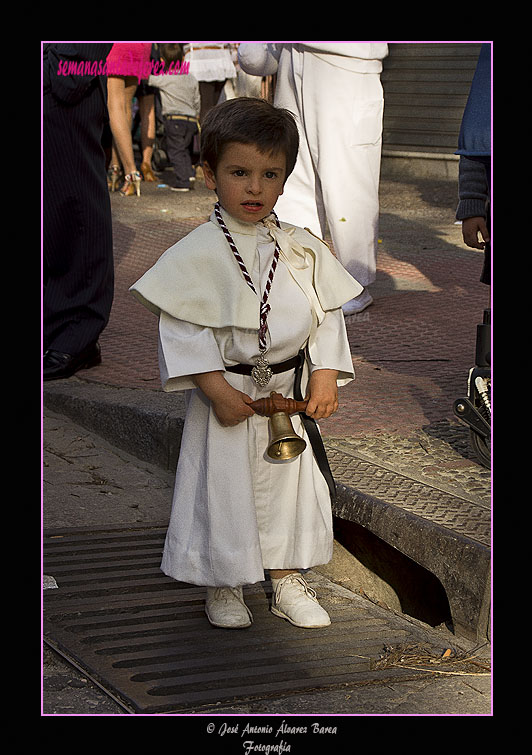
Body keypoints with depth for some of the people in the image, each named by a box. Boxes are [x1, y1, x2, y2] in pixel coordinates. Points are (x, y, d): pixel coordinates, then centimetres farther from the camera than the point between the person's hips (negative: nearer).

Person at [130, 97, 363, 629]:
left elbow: (328, 314, 6)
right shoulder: (195, 254, -11)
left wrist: (325, 376, -4)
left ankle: (288, 582, 30)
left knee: (290, 485, 13)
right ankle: (224, 588, 22)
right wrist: (216, 387, -18)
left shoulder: (303, 250, 1)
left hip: (289, 394, 4)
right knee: (222, 487, 4)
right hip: (226, 391, -4)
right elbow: (179, 326, -13)